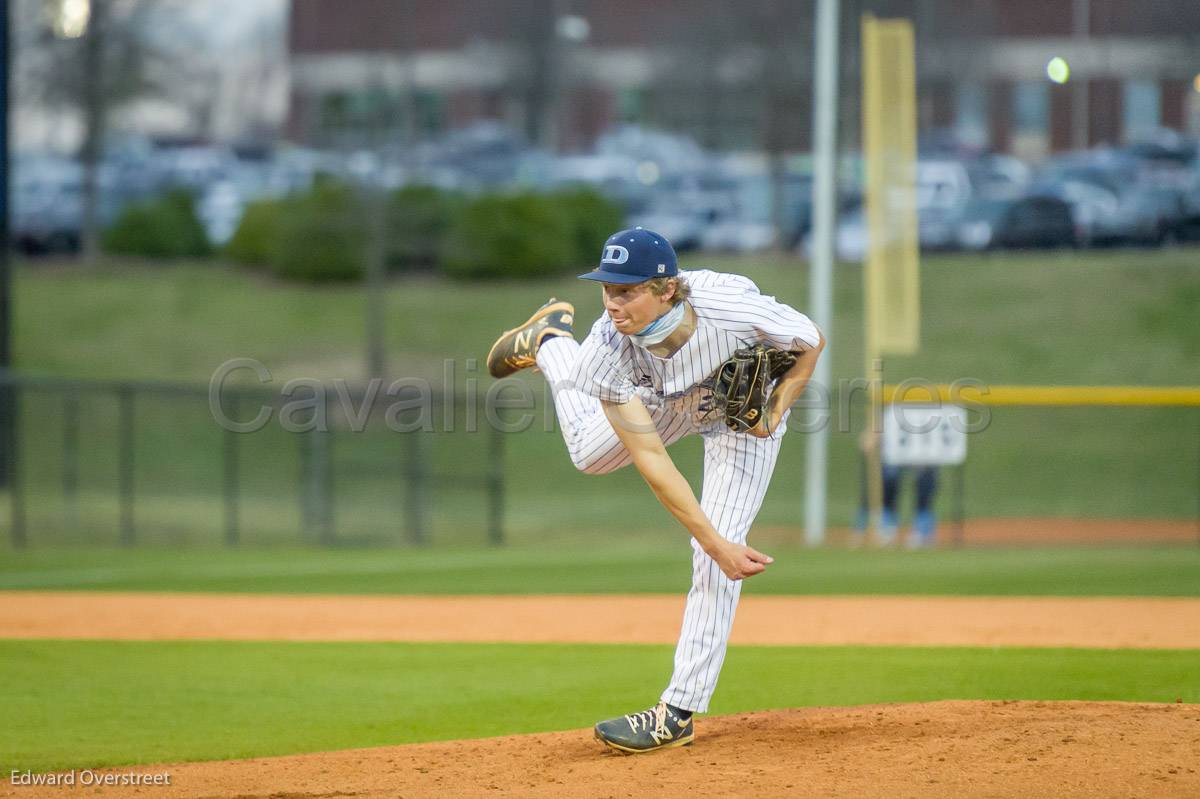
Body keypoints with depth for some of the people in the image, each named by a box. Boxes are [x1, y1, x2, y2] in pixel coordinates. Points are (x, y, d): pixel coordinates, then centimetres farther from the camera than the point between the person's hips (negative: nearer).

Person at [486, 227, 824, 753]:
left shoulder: (735, 307, -44)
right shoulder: (611, 346, -37)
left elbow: (811, 342, -21)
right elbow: (651, 459, -35)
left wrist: (774, 415, -31)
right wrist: (718, 545, -39)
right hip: (669, 403, 2)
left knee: (713, 563, -12)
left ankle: (680, 712, -7)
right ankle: (551, 341, 43)